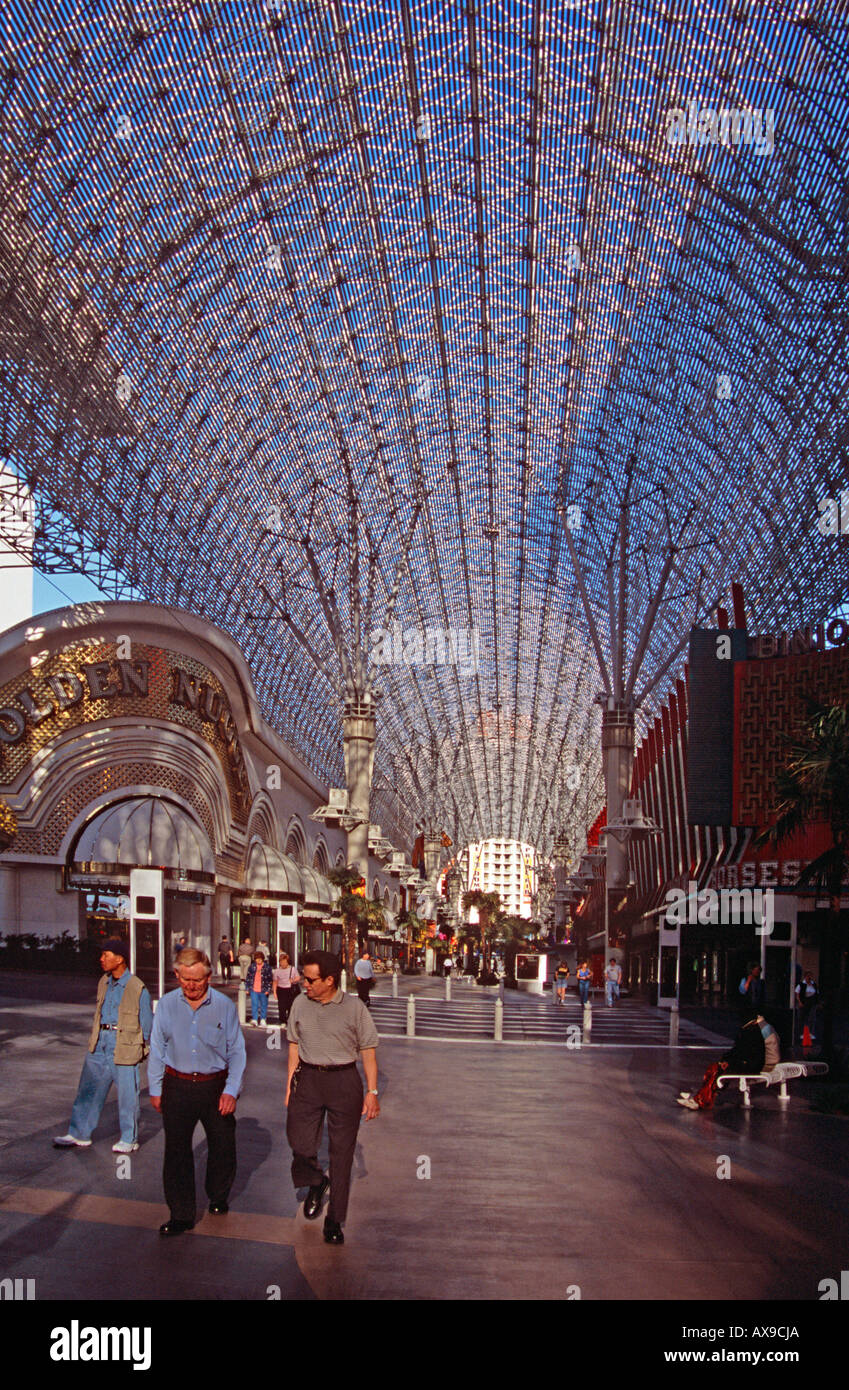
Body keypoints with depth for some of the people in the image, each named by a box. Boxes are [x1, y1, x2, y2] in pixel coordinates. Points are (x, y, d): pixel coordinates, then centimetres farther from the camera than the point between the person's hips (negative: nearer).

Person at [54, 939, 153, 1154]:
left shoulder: (137, 988, -13)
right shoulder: (104, 983, 8)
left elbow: (147, 1023, -5)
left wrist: (143, 1046, 0)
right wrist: (94, 1038, 15)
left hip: (125, 1049, -7)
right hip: (100, 1046, 7)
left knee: (127, 1095, 3)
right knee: (88, 1090, 11)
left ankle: (129, 1140, 17)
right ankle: (79, 1135, 24)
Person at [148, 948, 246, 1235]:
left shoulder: (225, 1006, -6)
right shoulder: (166, 1004, -1)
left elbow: (236, 1052, 0)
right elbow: (157, 1049, 7)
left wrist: (231, 1090, -8)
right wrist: (155, 1089, 6)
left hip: (215, 1086, 0)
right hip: (177, 1086, 1)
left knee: (223, 1147, 10)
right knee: (176, 1151, 2)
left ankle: (218, 1198, 36)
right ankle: (181, 1215, 12)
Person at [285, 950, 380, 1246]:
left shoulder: (354, 1007, -4)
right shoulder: (300, 1004, 4)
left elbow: (368, 1050, 1)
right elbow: (295, 1046, 13)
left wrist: (372, 1092, -3)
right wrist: (290, 1085, 9)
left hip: (344, 1080, -2)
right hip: (307, 1078, 2)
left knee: (342, 1152, 2)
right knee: (299, 1142, -5)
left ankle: (334, 1221, 15)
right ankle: (316, 1182, 30)